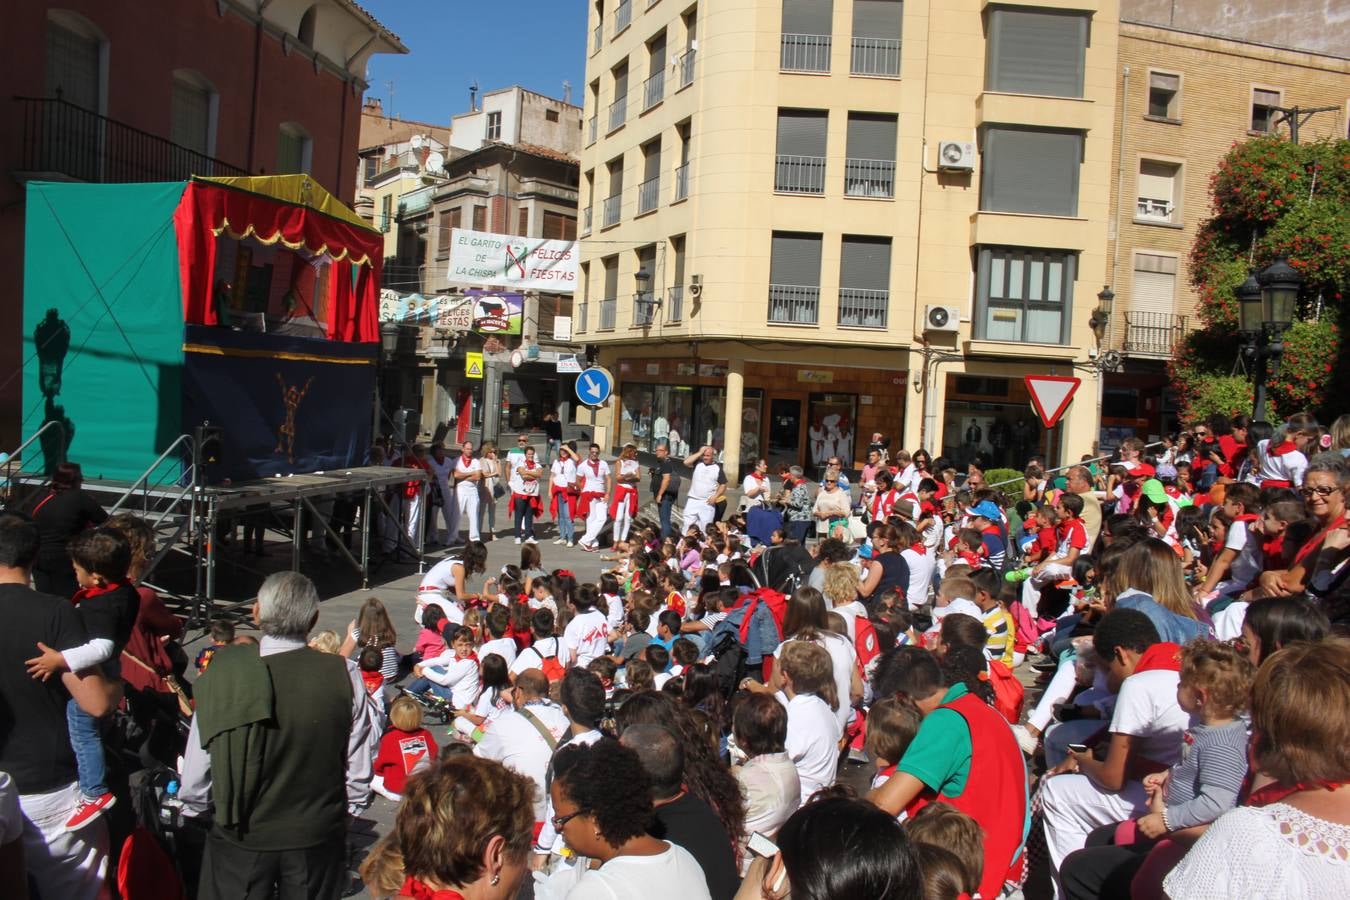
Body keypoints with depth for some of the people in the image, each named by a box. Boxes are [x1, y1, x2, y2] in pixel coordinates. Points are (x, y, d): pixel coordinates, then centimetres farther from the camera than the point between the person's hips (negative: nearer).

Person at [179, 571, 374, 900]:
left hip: (239, 836, -1)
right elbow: (358, 766, -8)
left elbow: (197, 766, -10)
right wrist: (348, 808, 11)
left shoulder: (223, 672, -17)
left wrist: (194, 809, 10)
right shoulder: (343, 676, -15)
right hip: (318, 833, 1)